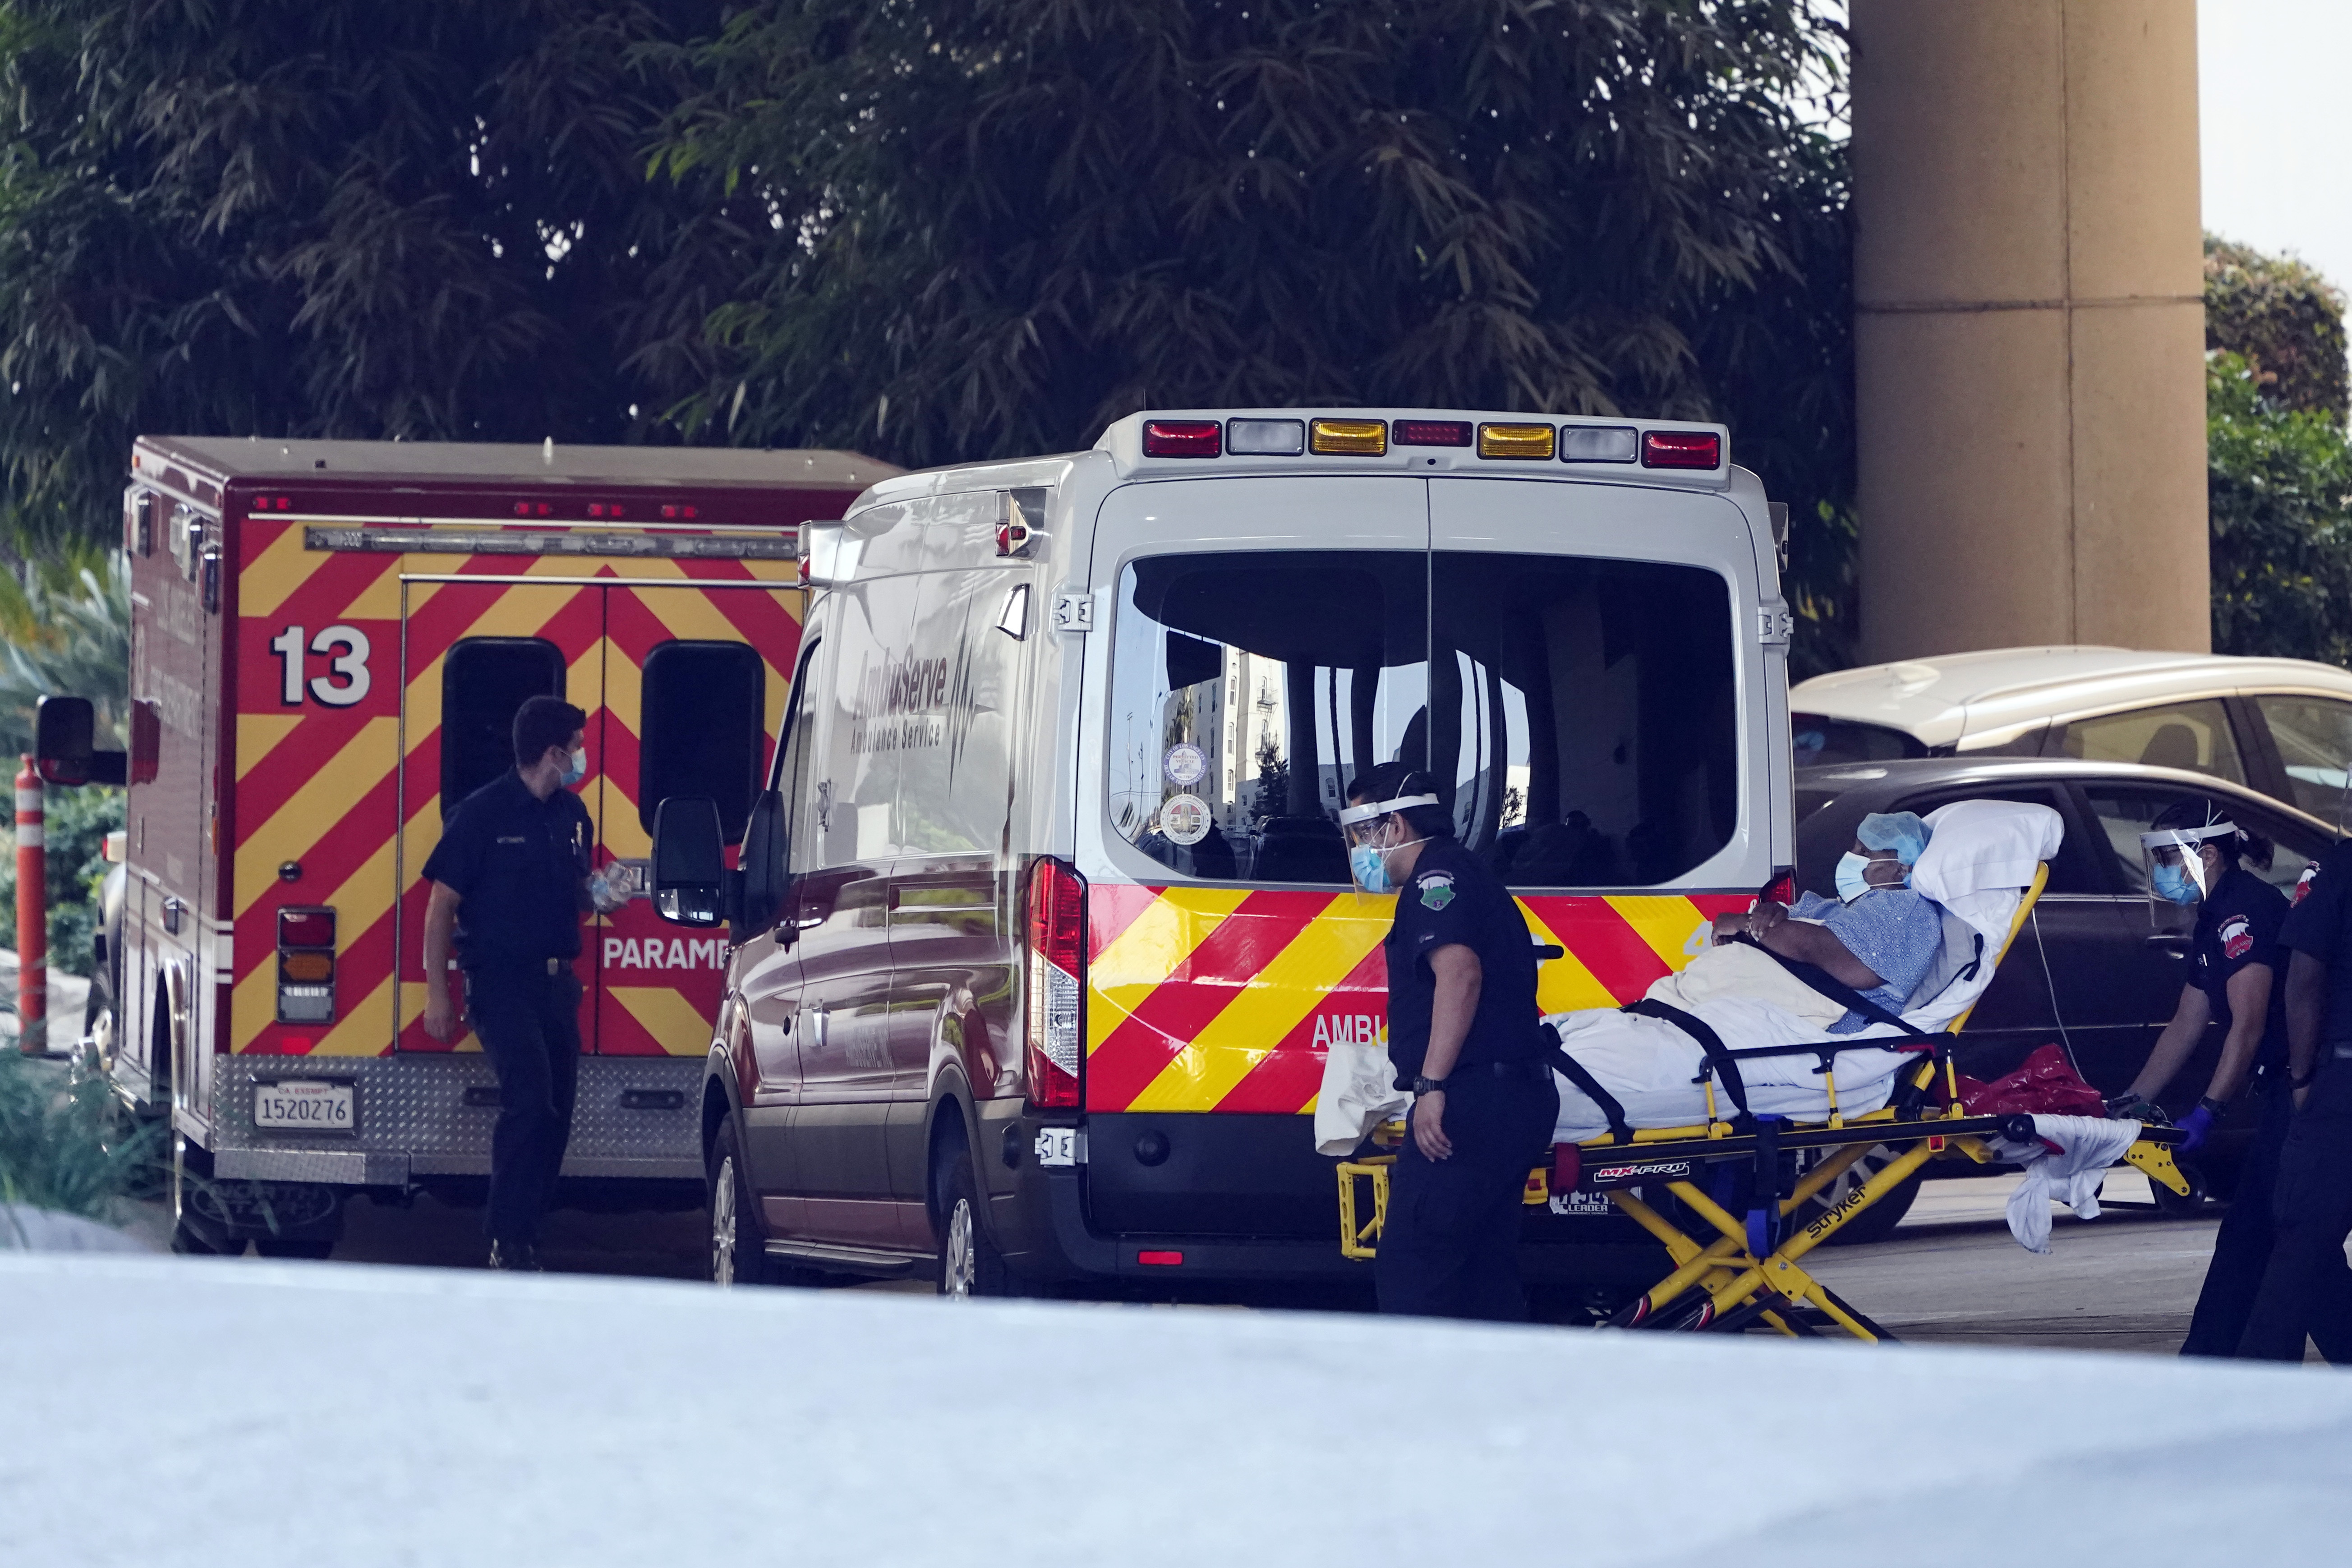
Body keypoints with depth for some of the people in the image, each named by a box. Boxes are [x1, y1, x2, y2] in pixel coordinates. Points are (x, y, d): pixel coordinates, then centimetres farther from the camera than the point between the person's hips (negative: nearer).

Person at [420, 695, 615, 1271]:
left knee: (556, 1110, 5)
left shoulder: (571, 815, 12)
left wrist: (601, 897, 0)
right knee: (528, 1099, -18)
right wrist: (437, 993, -11)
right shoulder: (483, 813, -8)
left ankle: (523, 1237, 13)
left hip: (557, 980, 7)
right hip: (500, 980, -7)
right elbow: (442, 906, -7)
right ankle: (508, 1240, -15)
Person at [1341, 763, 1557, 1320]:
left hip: (1473, 1101, -11)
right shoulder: (1464, 875, 24)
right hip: (1517, 1100, 11)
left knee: (1410, 1263, -11)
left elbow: (1460, 971, -24)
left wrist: (1431, 1084, -28)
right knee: (1488, 1268, 11)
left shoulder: (1437, 876, -8)